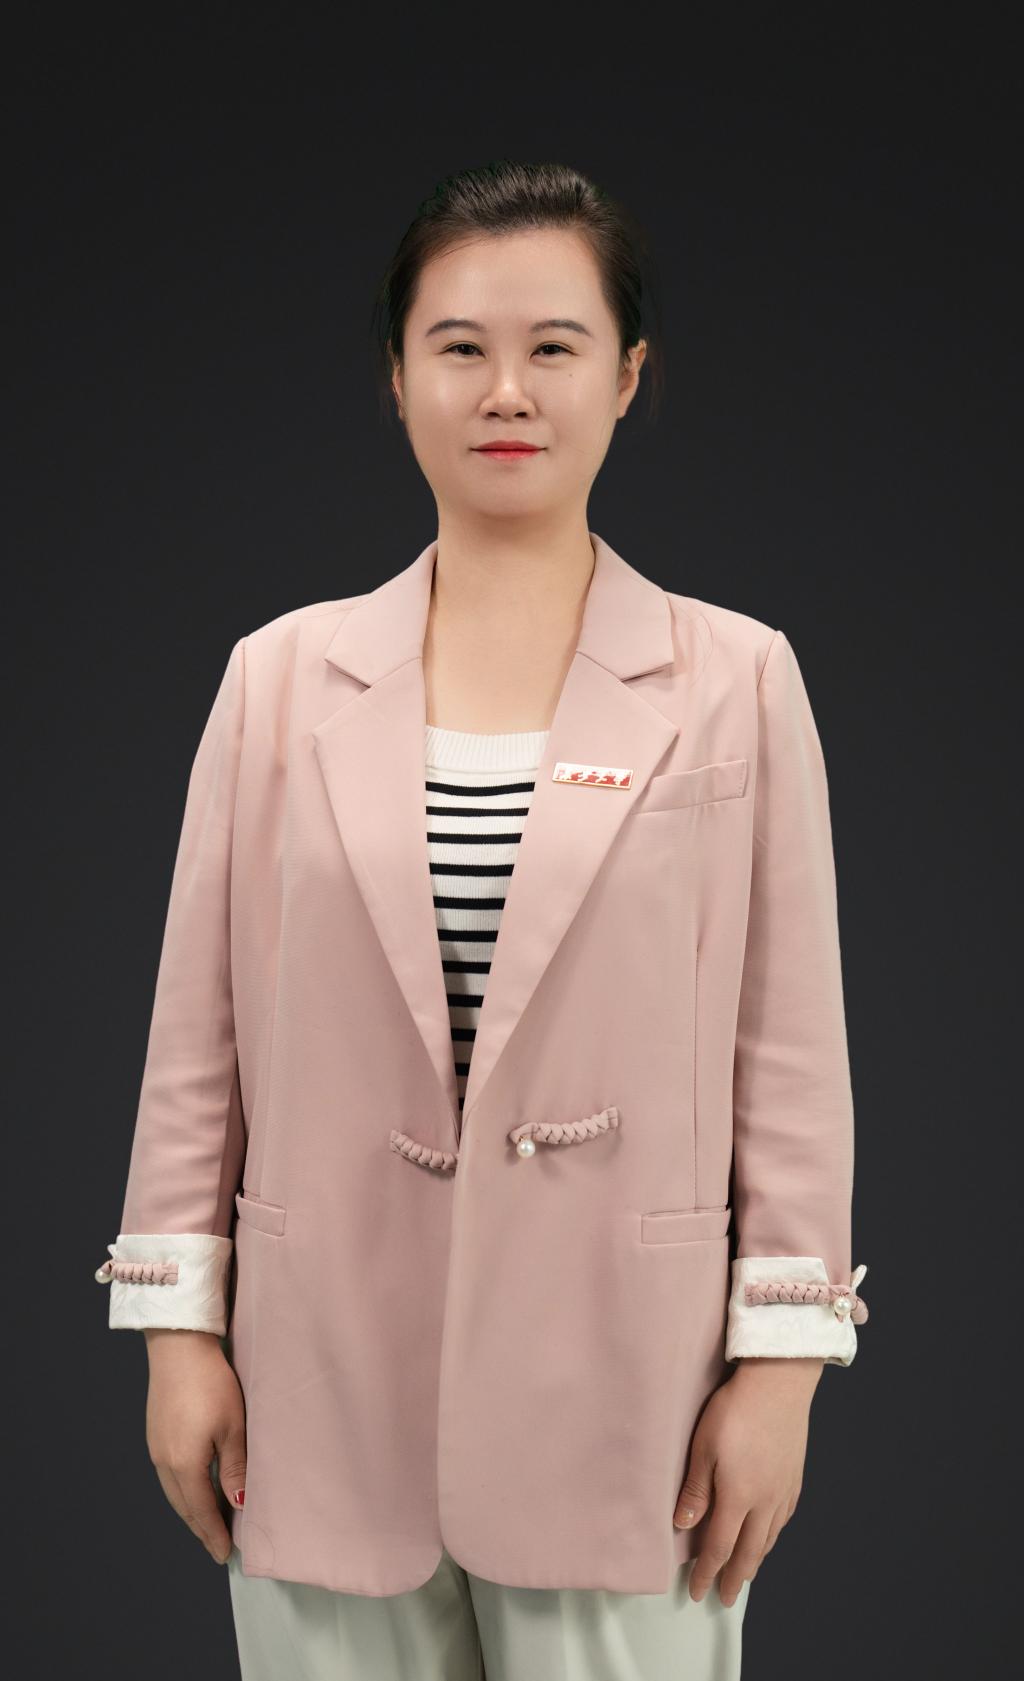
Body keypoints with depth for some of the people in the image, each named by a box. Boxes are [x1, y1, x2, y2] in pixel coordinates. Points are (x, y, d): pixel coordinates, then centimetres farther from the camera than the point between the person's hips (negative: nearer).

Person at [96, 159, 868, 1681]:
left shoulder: (735, 681, 0)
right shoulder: (282, 675, 4)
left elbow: (789, 1047, 0)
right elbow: (198, 1029, 6)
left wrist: (780, 1361, -2)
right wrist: (180, 1326, 4)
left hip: (617, 1388, -1)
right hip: (330, 1383, 2)